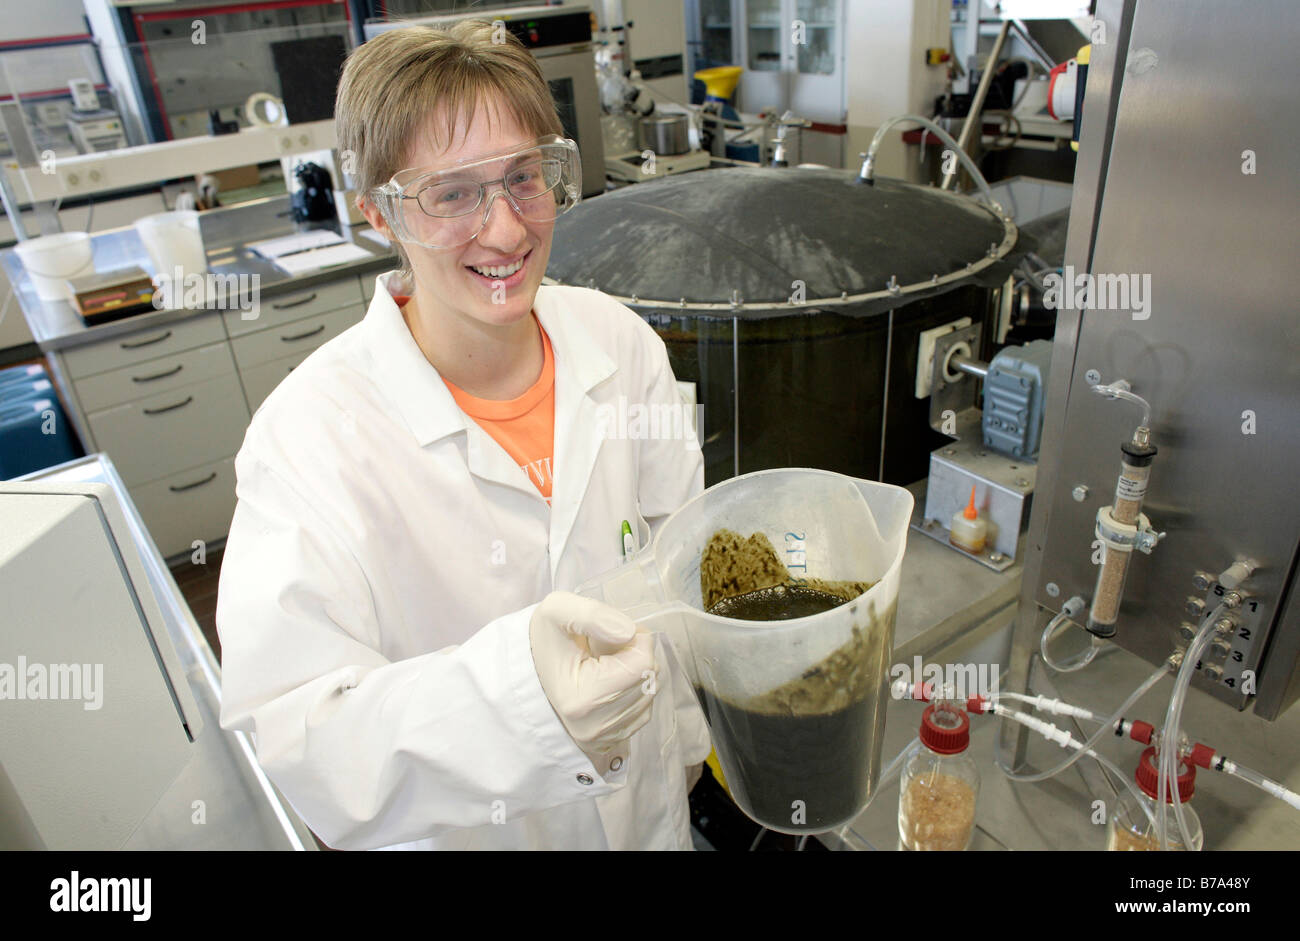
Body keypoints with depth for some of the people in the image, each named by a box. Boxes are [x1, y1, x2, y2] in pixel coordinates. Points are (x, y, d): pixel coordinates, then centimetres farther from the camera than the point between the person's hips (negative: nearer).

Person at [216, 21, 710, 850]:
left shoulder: (619, 341, -14)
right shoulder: (308, 437, -28)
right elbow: (296, 745, -32)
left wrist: (695, 735, 9)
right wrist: (510, 693, -51)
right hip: (464, 829, -3)